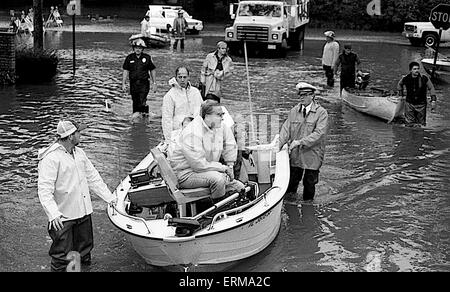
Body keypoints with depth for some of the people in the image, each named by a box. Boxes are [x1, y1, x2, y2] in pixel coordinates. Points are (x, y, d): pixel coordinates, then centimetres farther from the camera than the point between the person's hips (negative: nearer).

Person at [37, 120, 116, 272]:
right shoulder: (51, 159, -18)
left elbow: (93, 178, 17)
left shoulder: (79, 153, 9)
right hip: (63, 217, -8)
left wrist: (109, 197, 14)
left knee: (84, 252, 19)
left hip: (84, 213, 8)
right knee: (62, 257, 0)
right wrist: (53, 213, -35)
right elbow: (44, 190, -23)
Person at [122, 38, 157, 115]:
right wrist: (123, 83, 0)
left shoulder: (147, 57, 0)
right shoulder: (129, 58, 4)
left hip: (144, 84, -2)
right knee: (135, 103, 9)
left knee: (142, 103, -15)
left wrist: (154, 83, 3)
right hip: (133, 84, 2)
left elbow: (152, 71, 6)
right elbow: (125, 71, 6)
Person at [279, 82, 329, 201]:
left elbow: (319, 133, -17)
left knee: (309, 184, 8)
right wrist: (279, 145, -12)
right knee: (291, 183, 5)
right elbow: (286, 129, 3)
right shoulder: (294, 111, 7)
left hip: (312, 156, -3)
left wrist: (300, 142, -22)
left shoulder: (321, 113, -7)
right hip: (295, 155, 3)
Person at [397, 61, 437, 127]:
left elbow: (431, 88, -2)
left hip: (421, 104, 0)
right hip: (409, 103, 1)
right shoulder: (405, 79, -8)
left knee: (421, 124, 7)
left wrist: (433, 101, -7)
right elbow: (399, 84, 15)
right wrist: (401, 95, 12)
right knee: (409, 124, 2)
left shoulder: (424, 79, -12)